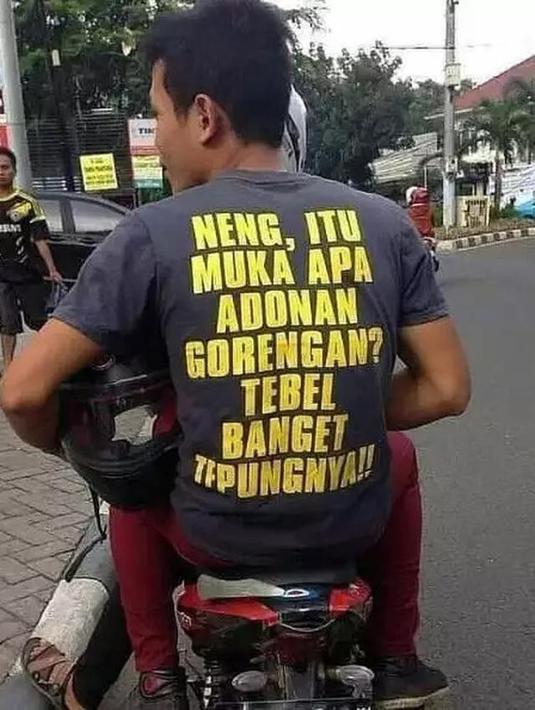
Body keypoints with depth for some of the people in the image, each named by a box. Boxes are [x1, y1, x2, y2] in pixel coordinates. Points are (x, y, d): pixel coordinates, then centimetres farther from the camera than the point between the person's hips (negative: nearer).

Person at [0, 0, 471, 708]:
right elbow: (447, 388, -2)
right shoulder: (384, 221, -4)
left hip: (217, 532, -1)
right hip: (356, 523, 2)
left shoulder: (153, 235, -12)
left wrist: (68, 446, 10)